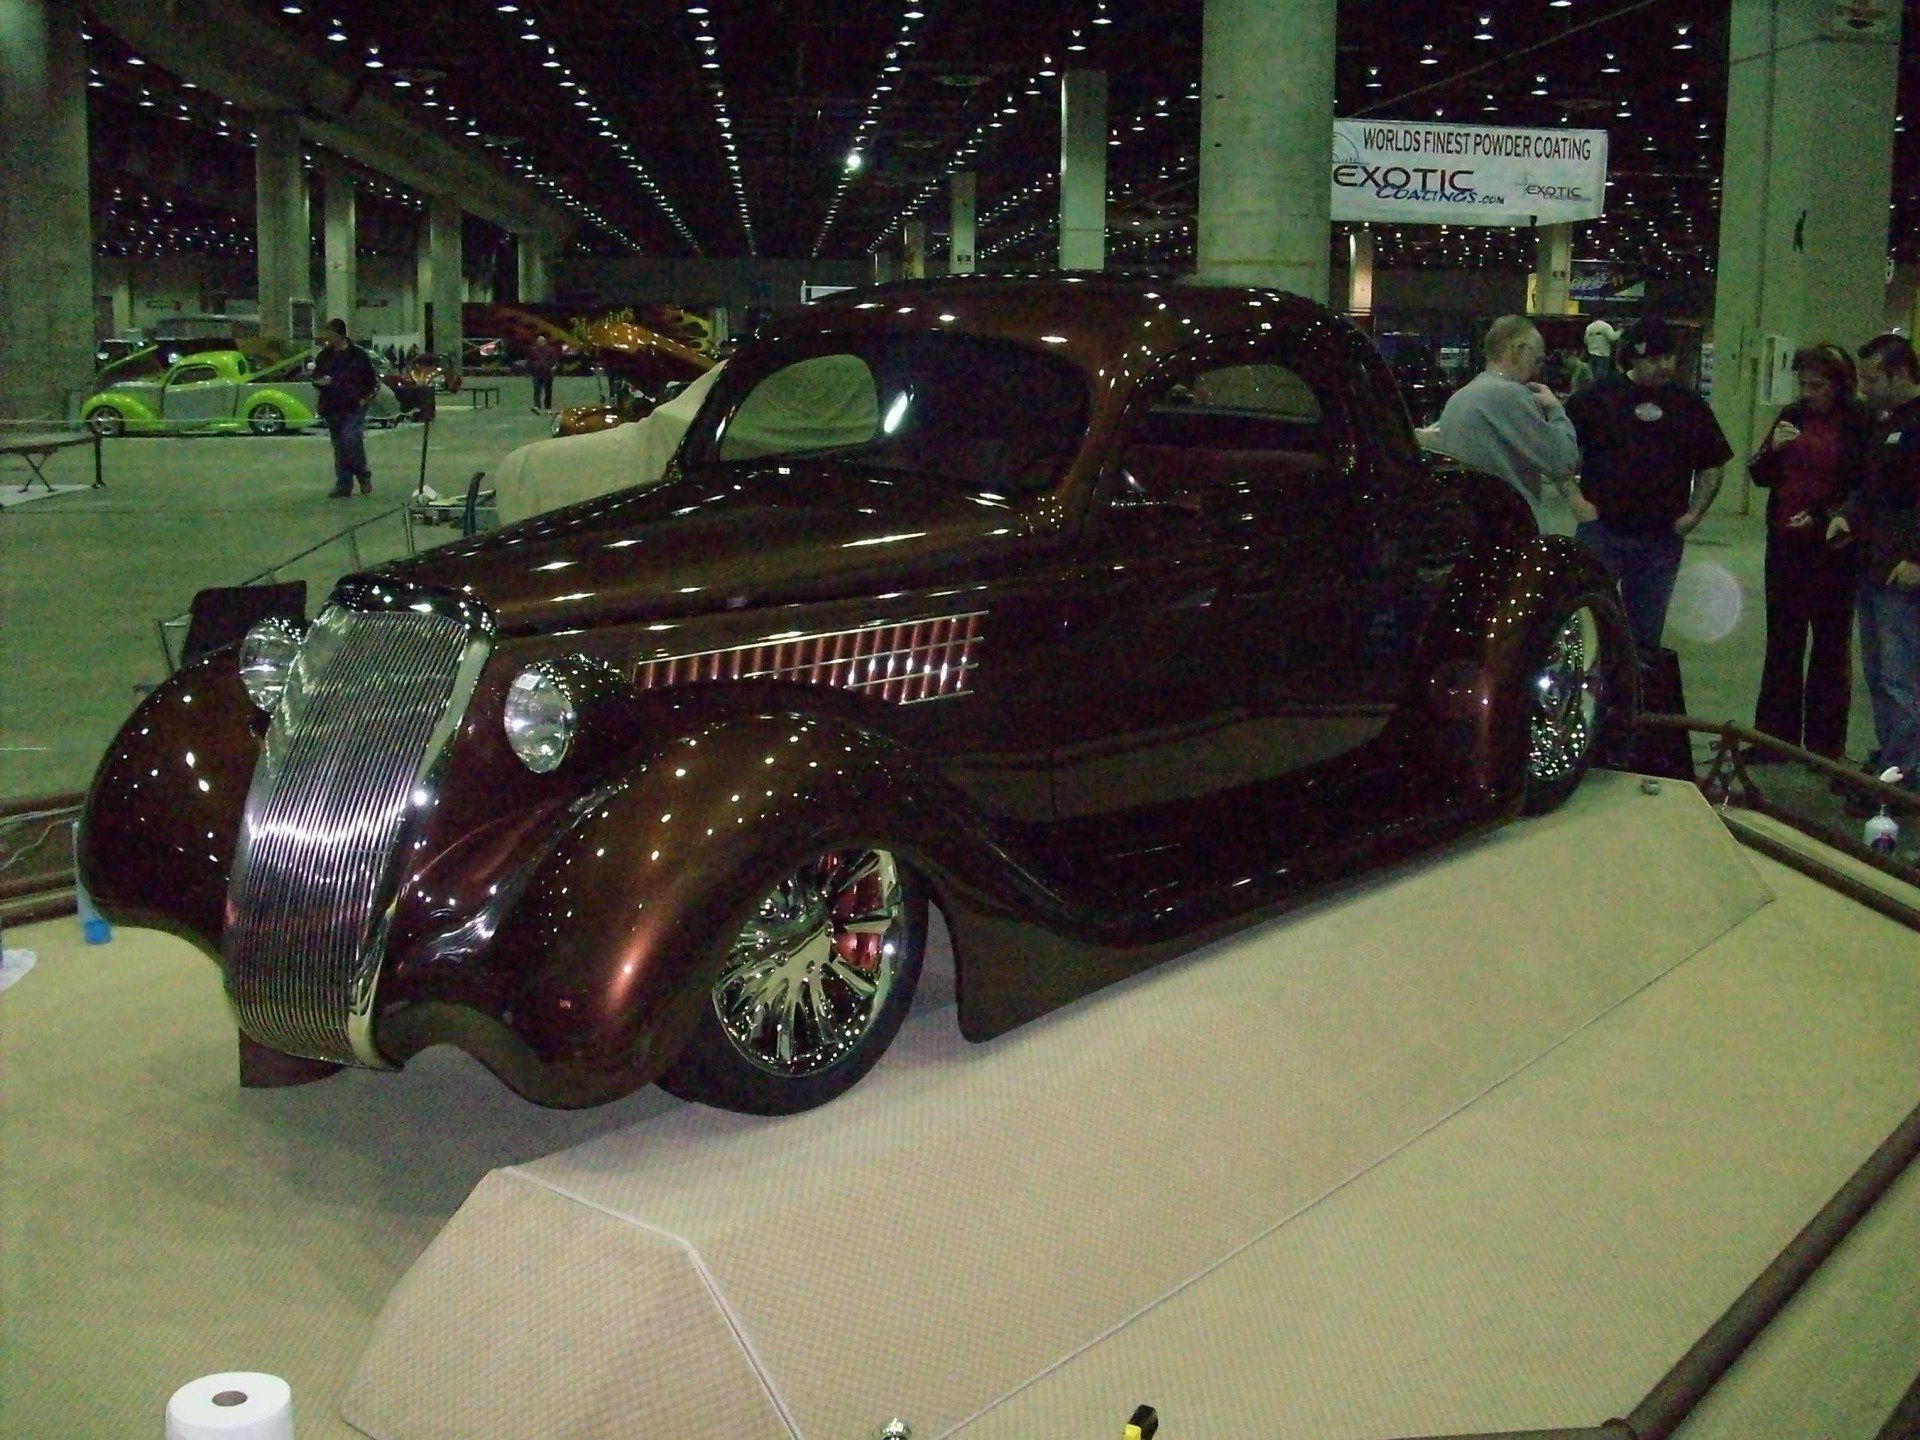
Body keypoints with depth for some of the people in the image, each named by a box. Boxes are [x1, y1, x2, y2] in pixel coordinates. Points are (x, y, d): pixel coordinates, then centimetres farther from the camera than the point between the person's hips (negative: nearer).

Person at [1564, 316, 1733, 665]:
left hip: (1662, 540, 3)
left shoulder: (1690, 406, 9)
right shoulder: (1598, 397, -1)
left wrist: (1695, 512, 4)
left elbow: (1711, 465, 17)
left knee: (1647, 633, 9)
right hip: (1601, 531, -3)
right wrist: (1573, 497, -7)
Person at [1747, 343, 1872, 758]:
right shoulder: (1793, 416, 7)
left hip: (1833, 549, -5)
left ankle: (1824, 743, 12)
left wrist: (1822, 517, -15)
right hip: (1785, 545, 5)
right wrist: (1773, 448, -9)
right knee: (1781, 645, 10)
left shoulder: (1860, 424, -8)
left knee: (1831, 645, 5)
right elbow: (1760, 476, 10)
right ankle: (1776, 735, 18)